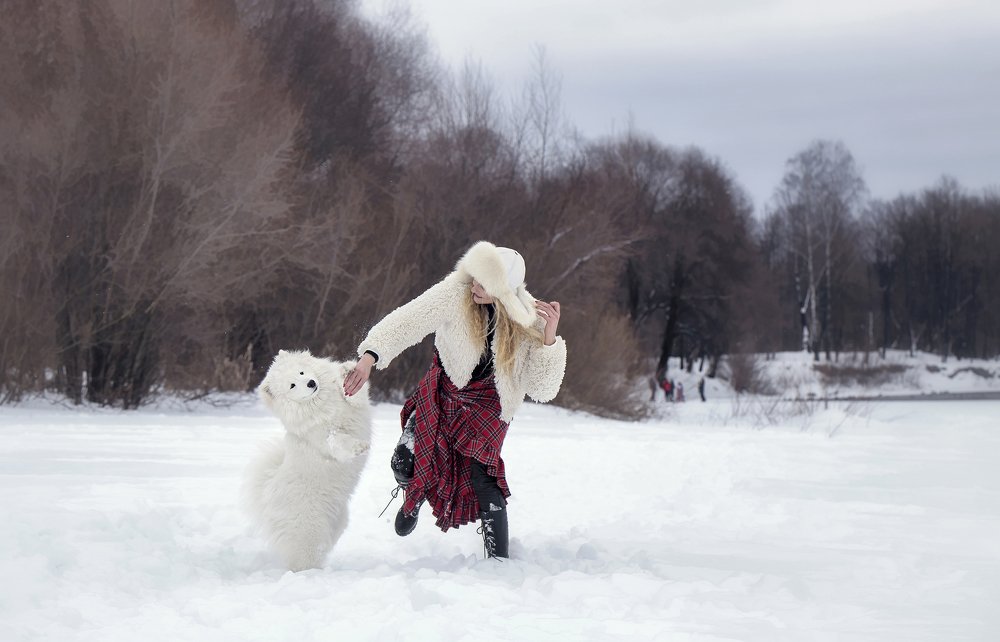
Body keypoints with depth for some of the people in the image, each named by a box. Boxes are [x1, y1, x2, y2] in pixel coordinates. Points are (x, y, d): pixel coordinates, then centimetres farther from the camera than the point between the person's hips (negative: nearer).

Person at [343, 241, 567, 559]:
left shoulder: (528, 322, -22)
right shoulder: (457, 294, -24)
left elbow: (542, 390, -21)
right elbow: (407, 321, -27)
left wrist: (549, 337, -33)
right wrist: (369, 356, -42)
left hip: (486, 405, -1)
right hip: (442, 390, 1)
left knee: (481, 475, -19)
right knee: (405, 464, -9)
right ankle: (415, 497, 31)